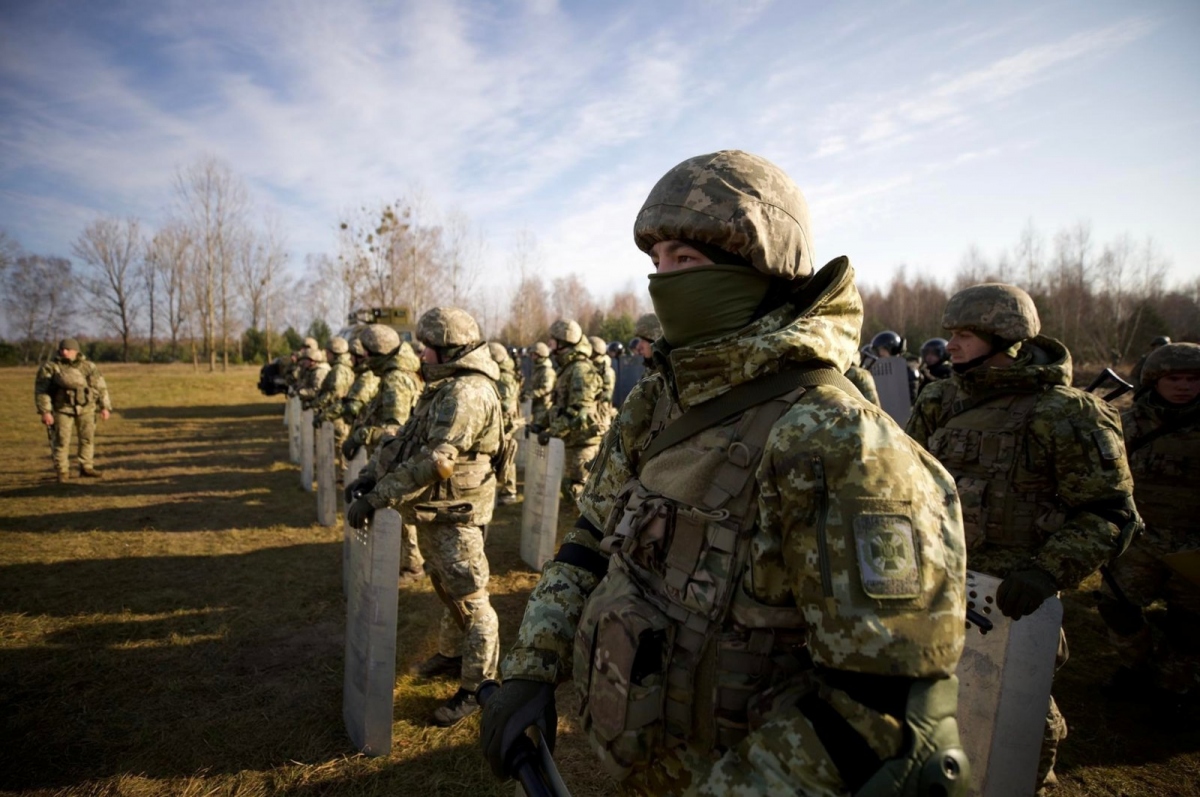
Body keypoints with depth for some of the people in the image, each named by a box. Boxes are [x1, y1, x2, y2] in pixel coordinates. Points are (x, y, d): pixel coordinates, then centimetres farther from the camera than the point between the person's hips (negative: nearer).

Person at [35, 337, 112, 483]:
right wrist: (45, 411, -14)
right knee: (61, 440, -2)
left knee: (87, 438, 5)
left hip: (86, 408, 3)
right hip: (62, 408, -2)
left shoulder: (88, 366, 2)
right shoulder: (50, 367, -6)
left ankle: (86, 468, 15)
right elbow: (41, 390, -7)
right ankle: (62, 472, 8)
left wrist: (105, 407, 3)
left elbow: (101, 387, 7)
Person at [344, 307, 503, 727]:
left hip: (456, 513, -10)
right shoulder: (443, 387, 11)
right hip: (437, 509, 10)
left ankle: (477, 686, 15)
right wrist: (370, 474, 2)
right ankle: (452, 654, 42)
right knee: (447, 587, 24)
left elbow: (434, 461, -30)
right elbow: (405, 438, 12)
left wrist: (376, 498, -27)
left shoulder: (468, 394, -23)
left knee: (470, 598, 2)